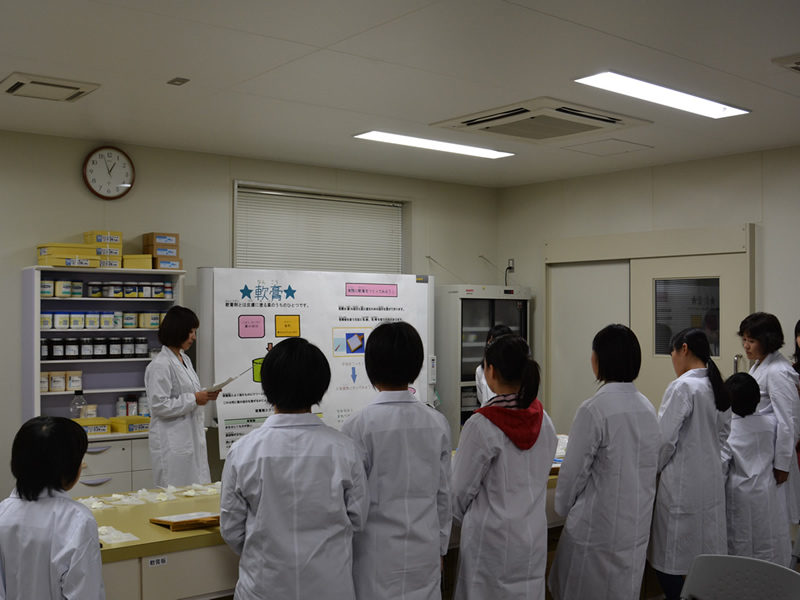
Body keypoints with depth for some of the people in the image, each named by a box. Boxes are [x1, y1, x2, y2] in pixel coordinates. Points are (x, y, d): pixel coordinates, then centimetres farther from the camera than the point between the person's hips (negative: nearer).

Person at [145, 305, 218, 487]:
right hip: (173, 443, -9)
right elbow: (159, 406, -19)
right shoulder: (160, 365, -15)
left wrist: (205, 395, 6)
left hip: (192, 437, 9)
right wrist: (194, 399, -17)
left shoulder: (185, 359, 13)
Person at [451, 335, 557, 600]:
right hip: (534, 534, 6)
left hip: (493, 539, -6)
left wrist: (459, 518, 9)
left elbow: (461, 489, -10)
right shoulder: (543, 421, 0)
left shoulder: (481, 426, -19)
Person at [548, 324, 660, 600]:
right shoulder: (647, 407, 1)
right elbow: (651, 466, 10)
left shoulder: (594, 409, -20)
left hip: (599, 525, -6)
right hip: (637, 523, 6)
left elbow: (574, 470, -13)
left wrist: (562, 506, 5)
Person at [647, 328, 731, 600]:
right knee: (707, 556, 13)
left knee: (670, 561, 2)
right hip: (711, 483, 8)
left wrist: (652, 470, 0)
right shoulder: (718, 387, 8)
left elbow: (664, 440, -16)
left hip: (682, 485, -8)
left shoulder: (682, 387, -16)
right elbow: (723, 436, 15)